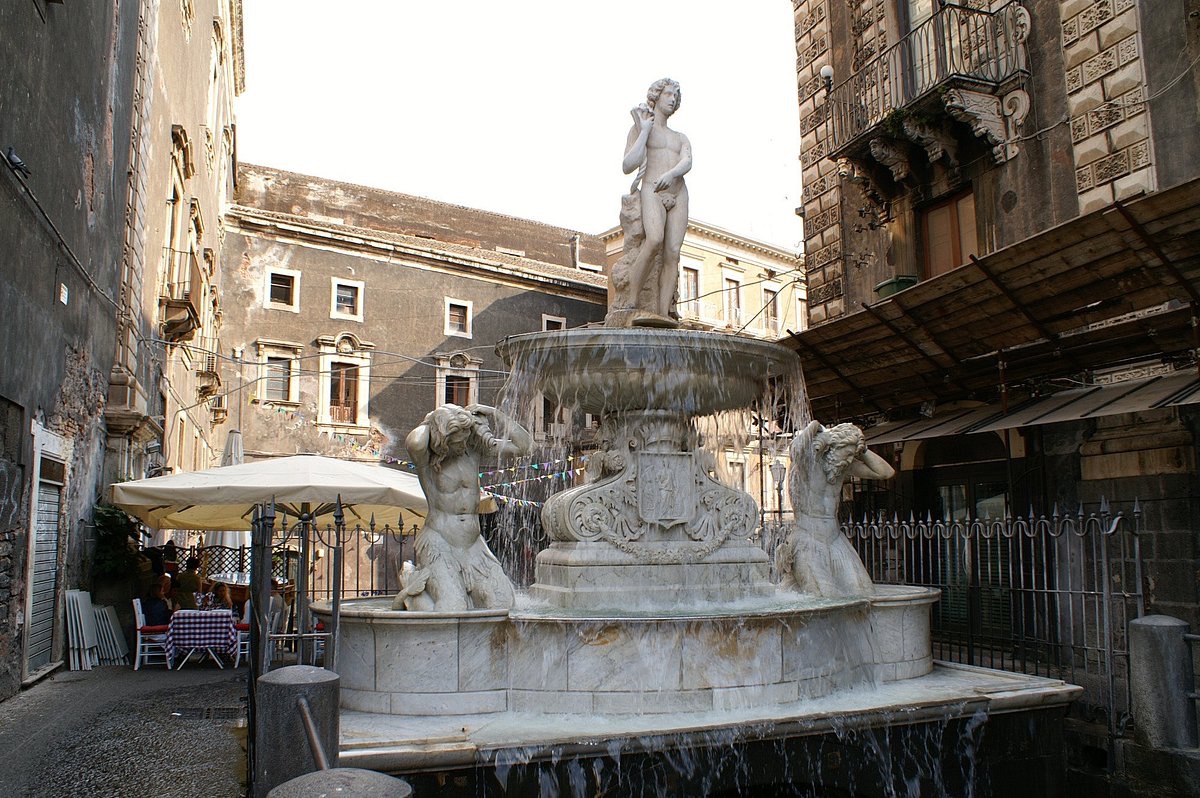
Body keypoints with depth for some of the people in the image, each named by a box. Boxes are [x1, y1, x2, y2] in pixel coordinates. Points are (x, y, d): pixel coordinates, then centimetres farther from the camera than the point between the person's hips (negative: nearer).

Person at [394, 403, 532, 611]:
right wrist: (428, 424, -16)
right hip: (439, 545, -5)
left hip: (473, 544, 6)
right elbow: (414, 442, -37)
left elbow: (523, 445, 1)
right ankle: (411, 587, 12)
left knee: (502, 602, -8)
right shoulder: (426, 457, -10)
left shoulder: (474, 448, 3)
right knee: (451, 610, -22)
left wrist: (494, 415, -7)